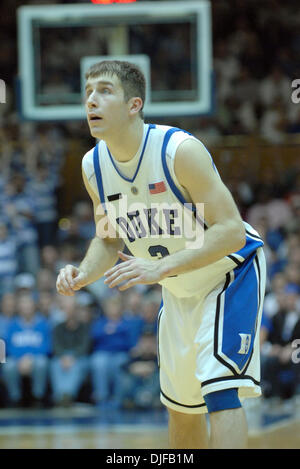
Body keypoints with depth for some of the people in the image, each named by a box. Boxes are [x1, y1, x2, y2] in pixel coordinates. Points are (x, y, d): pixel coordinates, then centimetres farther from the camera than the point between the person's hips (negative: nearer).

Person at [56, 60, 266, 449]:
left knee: (220, 393, -23)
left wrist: (160, 267, -40)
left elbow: (231, 232, -32)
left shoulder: (180, 150, -30)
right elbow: (110, 240, 6)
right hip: (179, 289, 7)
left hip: (230, 274, -7)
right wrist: (82, 275, -16)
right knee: (181, 408, 15)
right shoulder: (93, 166, -9)